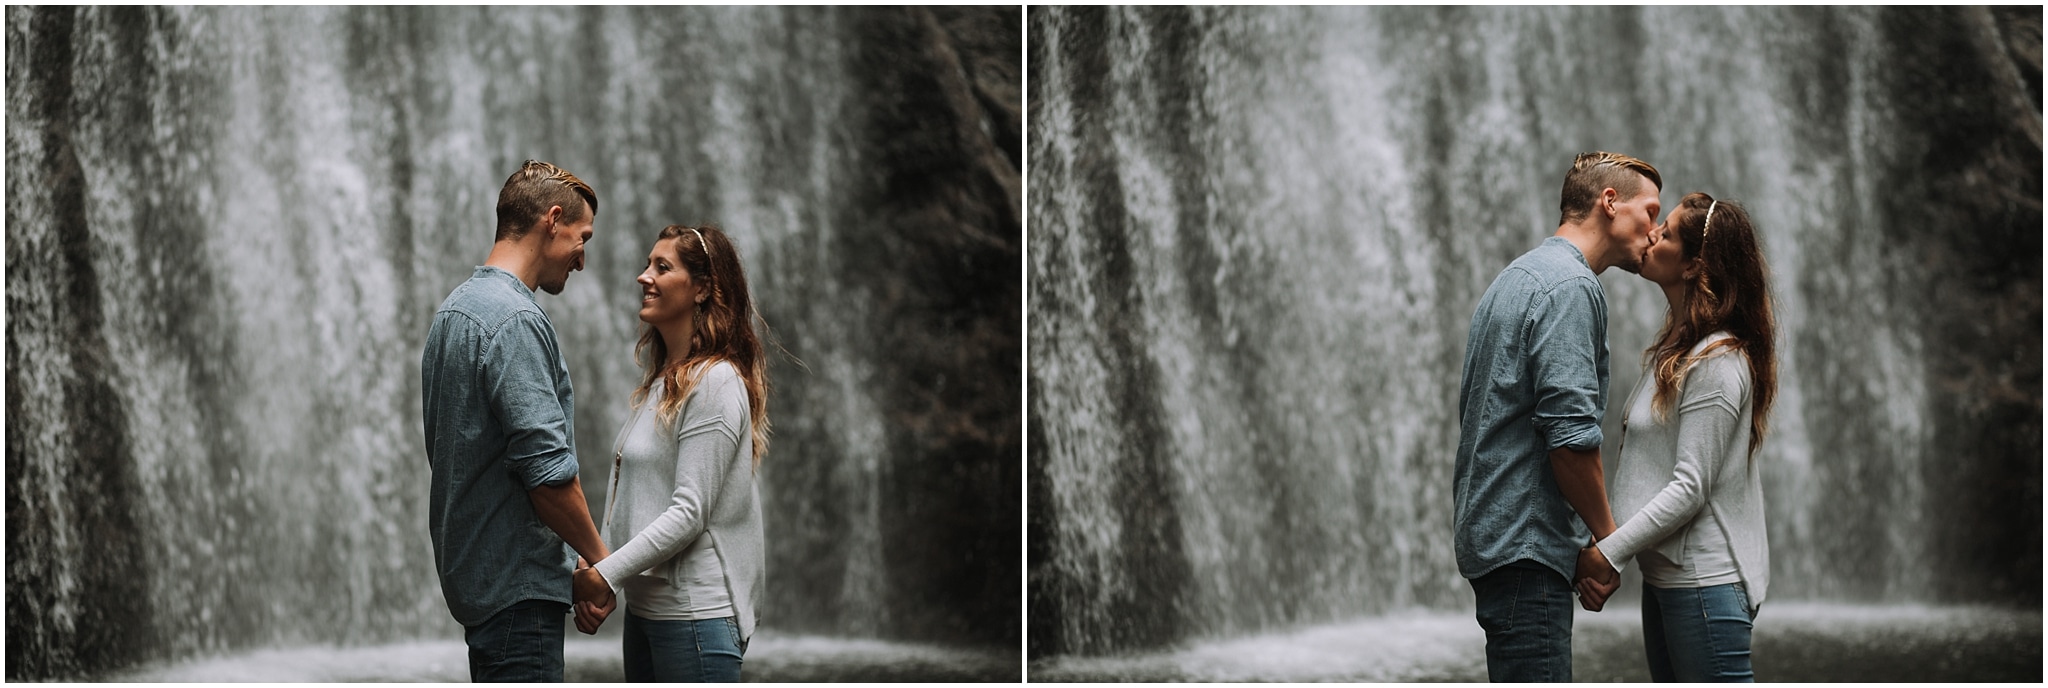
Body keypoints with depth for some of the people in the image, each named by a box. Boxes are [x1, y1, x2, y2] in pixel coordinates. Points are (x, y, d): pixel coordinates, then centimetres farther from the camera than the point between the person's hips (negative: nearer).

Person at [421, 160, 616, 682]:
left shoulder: (453, 311, 15)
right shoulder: (516, 320, -17)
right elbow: (546, 469, -23)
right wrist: (598, 557, -8)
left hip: (472, 570, 10)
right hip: (517, 580, -10)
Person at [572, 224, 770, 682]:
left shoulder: (716, 382, -13)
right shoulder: (662, 379, 16)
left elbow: (689, 512, -18)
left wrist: (606, 574, -17)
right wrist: (595, 583, 5)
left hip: (695, 612, -10)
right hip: (646, 607, 10)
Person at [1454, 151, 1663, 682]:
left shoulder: (1516, 278, 20)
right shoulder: (1571, 286, -13)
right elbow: (1570, 434, -21)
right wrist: (1607, 534, -8)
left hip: (1490, 533, 11)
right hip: (1526, 543, -11)